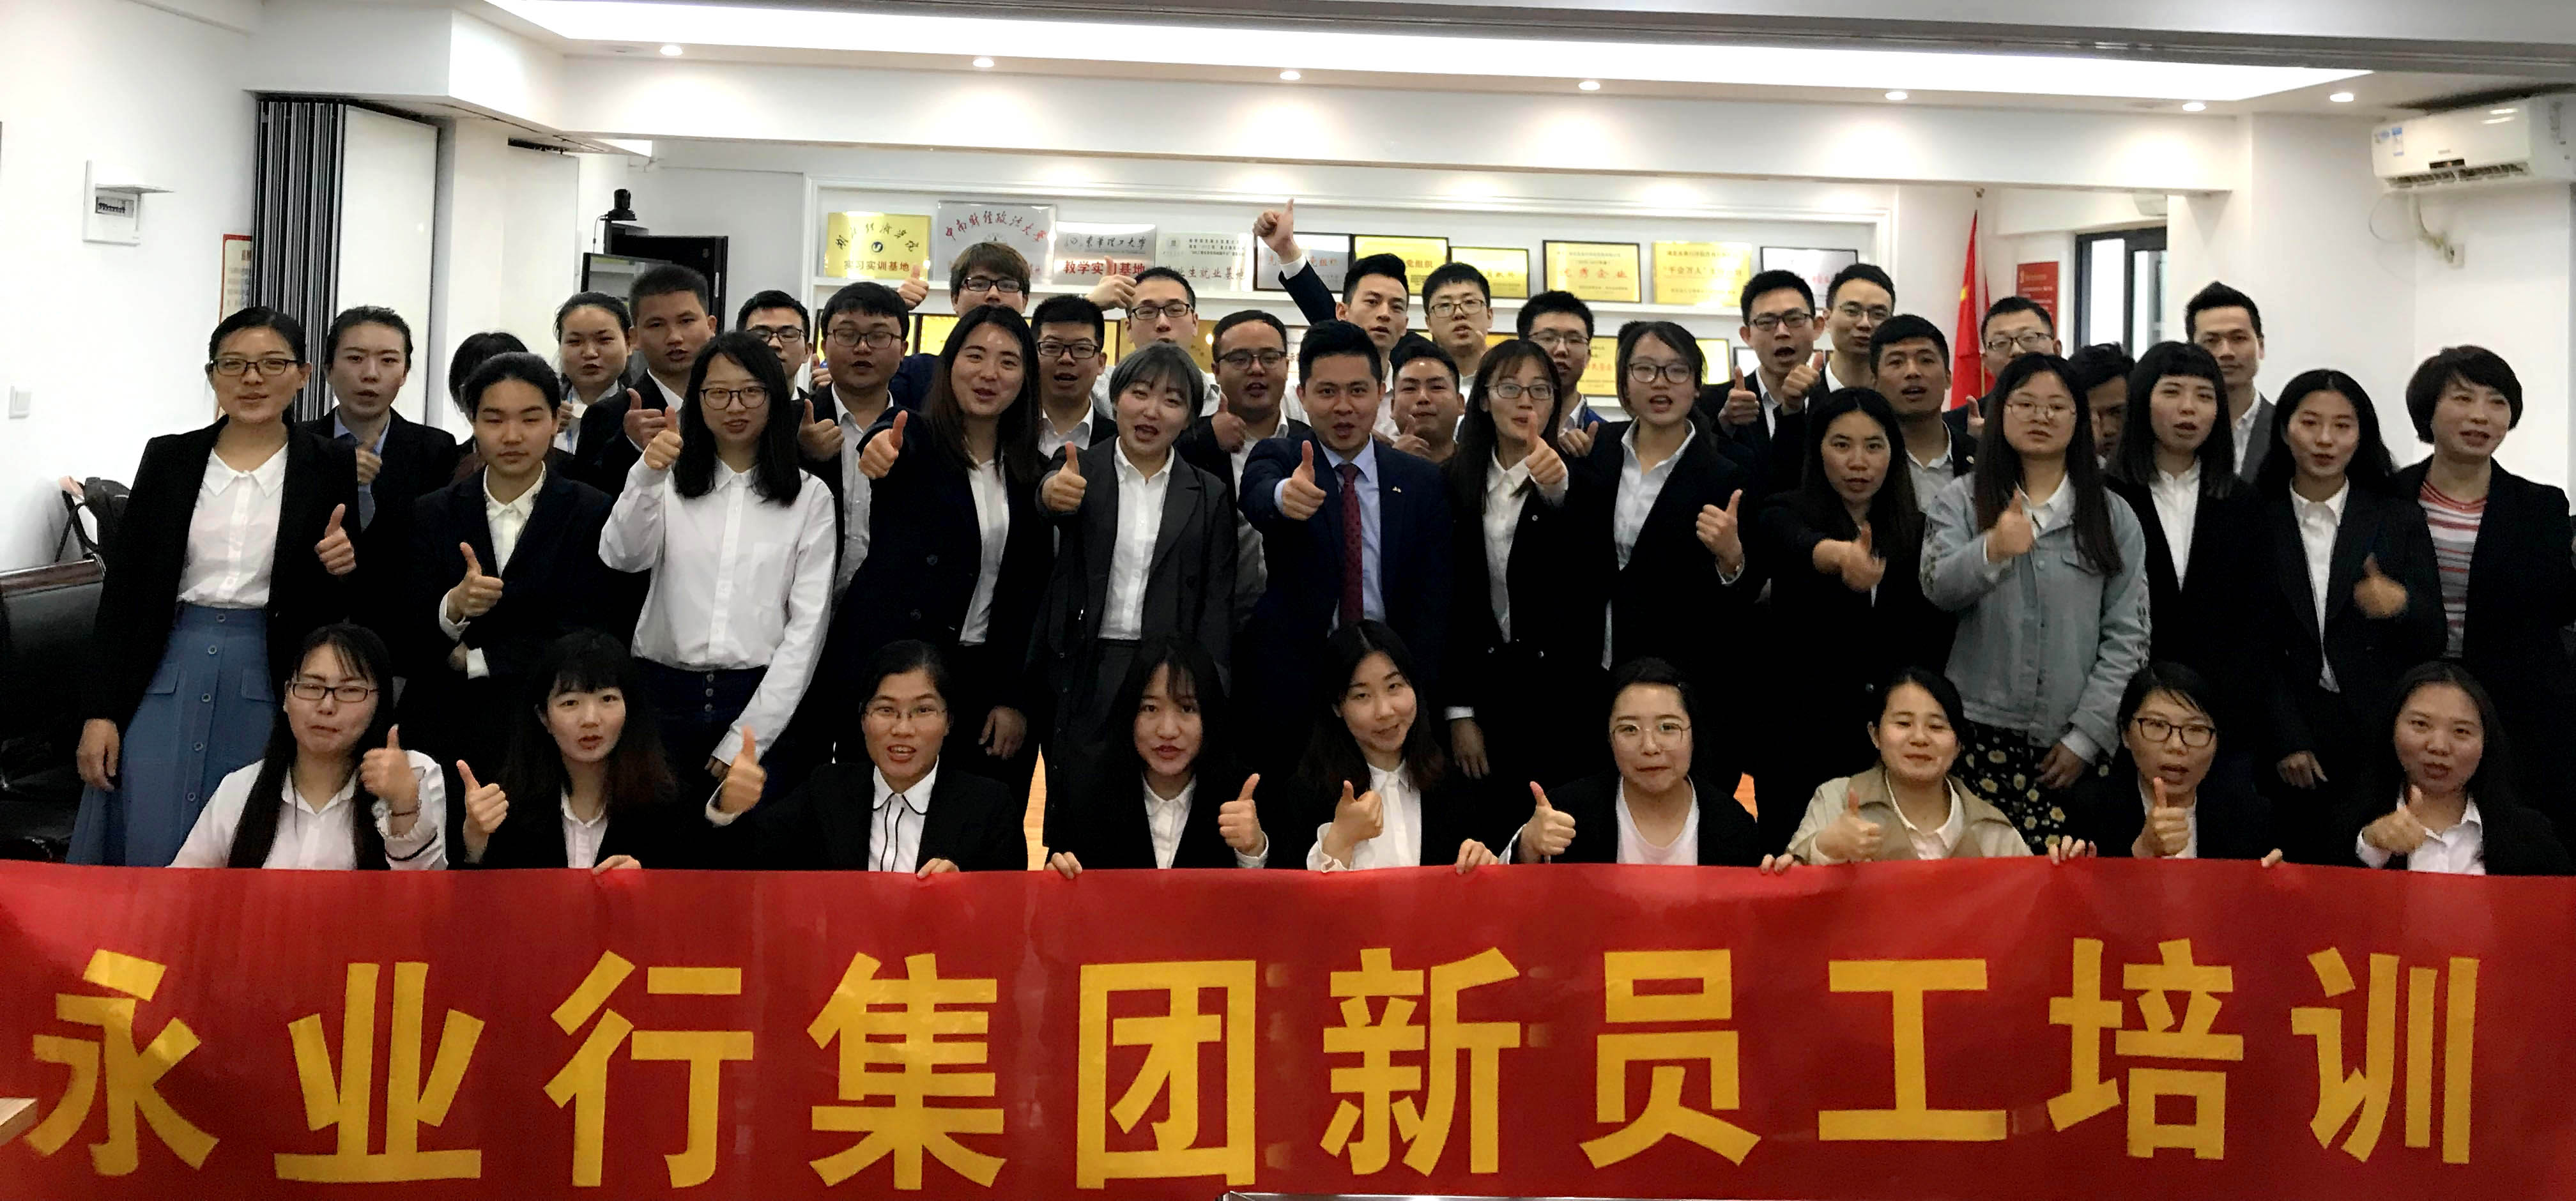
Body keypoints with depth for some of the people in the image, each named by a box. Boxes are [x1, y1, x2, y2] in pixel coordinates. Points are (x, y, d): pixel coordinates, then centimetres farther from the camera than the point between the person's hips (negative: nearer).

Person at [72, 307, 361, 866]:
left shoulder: (333, 468, 0)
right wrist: (99, 711, 2)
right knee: (150, 847, 1)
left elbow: (343, 608, 6)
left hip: (271, 680, -2)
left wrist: (339, 570, -17)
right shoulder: (168, 458, 6)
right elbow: (123, 589, 7)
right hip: (167, 677, 2)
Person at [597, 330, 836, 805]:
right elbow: (621, 557, -10)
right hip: (665, 695, 1)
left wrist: (747, 736, -7)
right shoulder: (669, 482, 9)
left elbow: (808, 624, -1)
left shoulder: (810, 497, 4)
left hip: (762, 700, -1)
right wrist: (646, 478, -28)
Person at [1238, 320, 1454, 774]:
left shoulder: (1421, 481, 6)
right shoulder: (1277, 457, 2)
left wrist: (1412, 693, -11)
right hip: (1289, 686, -1)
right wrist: (1284, 496, -47)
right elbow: (1257, 496, -23)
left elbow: (1432, 599, 2)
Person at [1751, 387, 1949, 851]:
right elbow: (1800, 546, -29)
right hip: (1802, 734, -3)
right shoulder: (1788, 514, -4)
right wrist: (1842, 554, -51)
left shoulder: (1918, 529, 6)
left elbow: (1934, 638, 11)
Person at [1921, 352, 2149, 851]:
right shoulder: (1962, 501, 6)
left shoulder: (2113, 516, 9)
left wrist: (2086, 735, -4)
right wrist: (1992, 550, -33)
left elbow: (2127, 636, 5)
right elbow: (1939, 587, -12)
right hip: (1981, 732, -1)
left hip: (2071, 744, 1)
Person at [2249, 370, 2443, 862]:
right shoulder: (2256, 522, 4)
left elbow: (2433, 641, 4)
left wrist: (2402, 605, -19)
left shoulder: (2399, 520, 7)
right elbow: (2256, 646, 5)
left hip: (2384, 733, 0)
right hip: (2292, 734, 0)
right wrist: (2288, 742, -2)